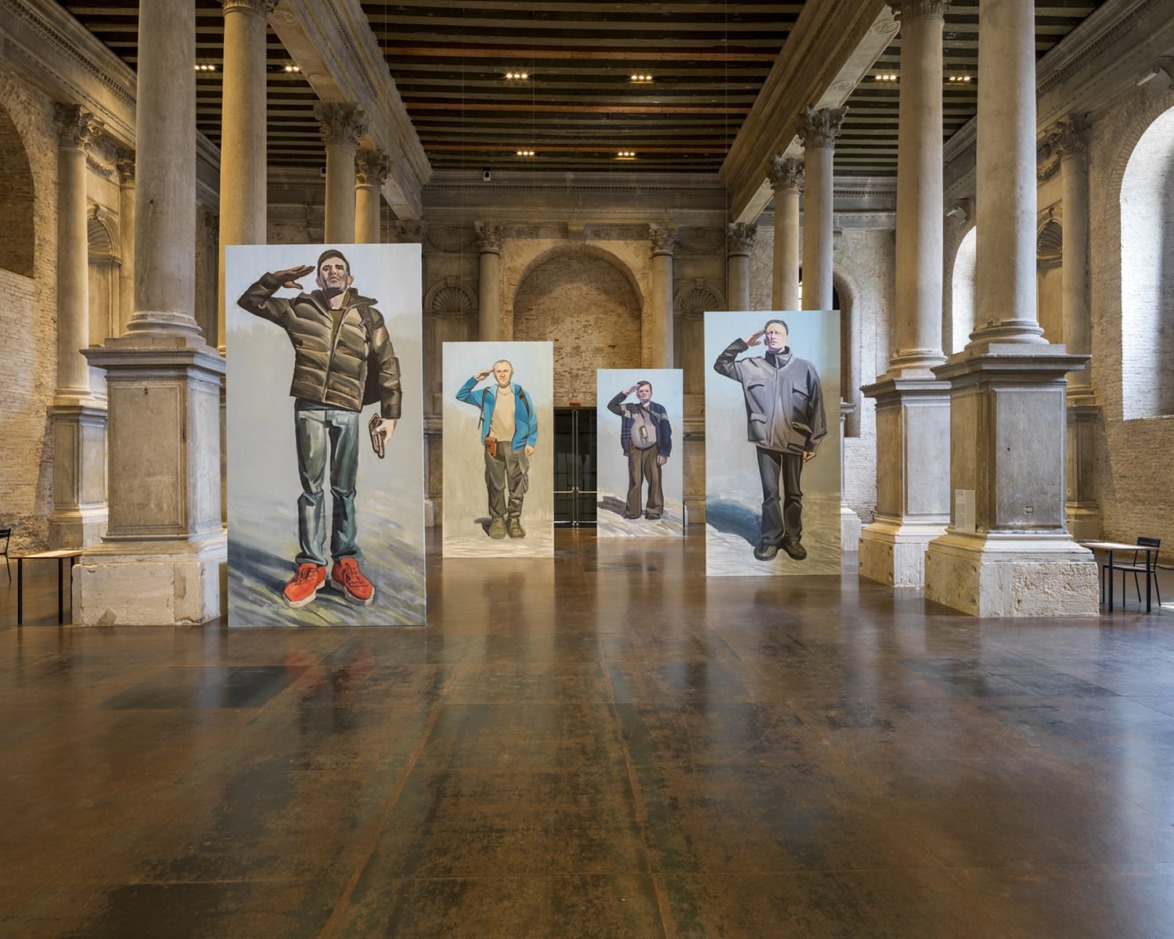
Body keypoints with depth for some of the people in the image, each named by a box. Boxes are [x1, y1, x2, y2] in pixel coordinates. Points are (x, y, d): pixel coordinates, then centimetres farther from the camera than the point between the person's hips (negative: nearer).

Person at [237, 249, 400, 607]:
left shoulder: (369, 316, 7)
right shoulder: (300, 308, 11)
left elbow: (387, 366, 7)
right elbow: (249, 300, 21)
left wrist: (390, 414, 2)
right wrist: (279, 279, 8)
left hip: (348, 411, 0)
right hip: (309, 407, 0)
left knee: (344, 489, 5)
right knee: (311, 487, 0)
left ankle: (345, 564, 11)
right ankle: (311, 567, 5)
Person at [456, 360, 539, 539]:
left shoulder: (521, 394, 4)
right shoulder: (486, 394, 7)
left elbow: (532, 420, 7)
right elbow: (461, 396, 12)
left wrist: (531, 442, -2)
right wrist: (475, 379, 1)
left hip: (516, 446, -1)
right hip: (494, 446, 1)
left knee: (516, 485, 1)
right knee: (495, 485, 4)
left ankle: (514, 520, 9)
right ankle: (497, 520, 11)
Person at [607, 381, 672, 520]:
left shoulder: (659, 409, 1)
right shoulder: (630, 409, 9)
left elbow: (666, 431, -2)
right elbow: (611, 406, 10)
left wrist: (664, 452, -9)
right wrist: (626, 392, 2)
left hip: (653, 449, -2)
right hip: (635, 450, 2)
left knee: (655, 480, -5)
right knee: (634, 481, 2)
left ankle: (654, 510, 1)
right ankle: (632, 511, 6)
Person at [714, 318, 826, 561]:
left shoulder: (805, 367, -1)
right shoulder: (752, 365, 4)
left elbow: (817, 406, 0)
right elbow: (720, 365, 9)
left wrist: (813, 442, -4)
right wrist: (743, 343, 0)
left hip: (795, 441, 0)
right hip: (766, 441, 1)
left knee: (793, 493, 10)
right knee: (770, 493, 6)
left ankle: (792, 537, 22)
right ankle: (770, 538, 16)